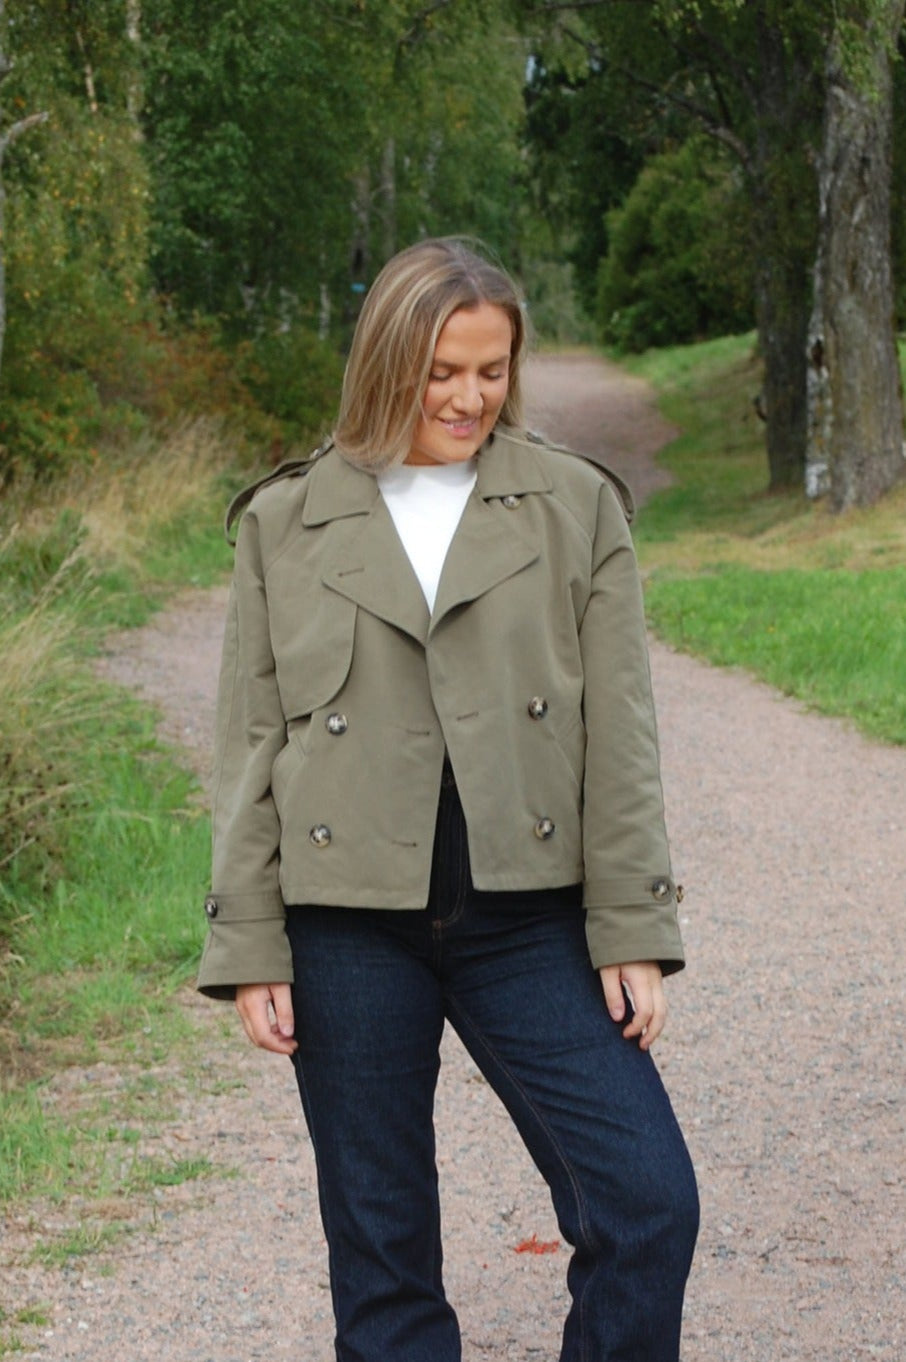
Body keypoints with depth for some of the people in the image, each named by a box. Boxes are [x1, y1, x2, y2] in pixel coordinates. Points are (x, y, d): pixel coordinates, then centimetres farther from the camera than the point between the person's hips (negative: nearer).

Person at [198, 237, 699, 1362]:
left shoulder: (576, 508, 5)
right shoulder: (285, 522, 5)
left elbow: (619, 735, 3)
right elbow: (249, 749, 5)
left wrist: (631, 930, -2)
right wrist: (248, 950, 0)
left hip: (528, 917, 0)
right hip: (348, 922, 0)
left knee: (648, 1200, -8)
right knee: (379, 1245, 7)